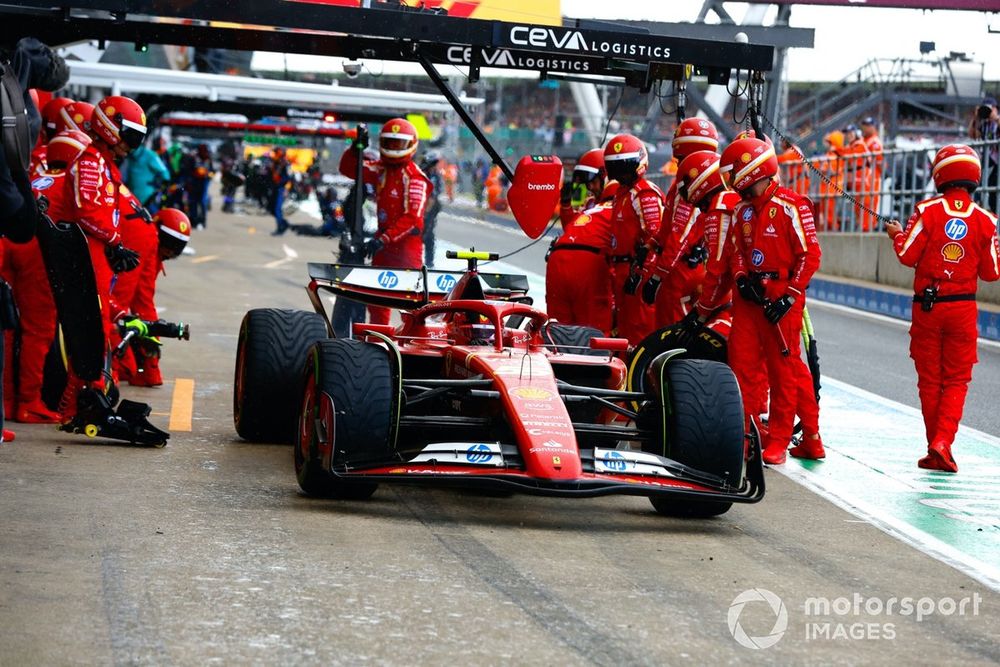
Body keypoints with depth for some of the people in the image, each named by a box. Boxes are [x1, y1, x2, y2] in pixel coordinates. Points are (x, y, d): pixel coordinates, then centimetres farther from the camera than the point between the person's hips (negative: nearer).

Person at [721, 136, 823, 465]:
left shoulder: (790, 207, -11)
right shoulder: (743, 209, 12)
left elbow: (810, 255, -11)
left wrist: (789, 296, -15)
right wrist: (742, 278, 0)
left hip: (781, 298, -7)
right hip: (751, 296, 7)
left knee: (784, 368, -1)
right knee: (740, 363, 2)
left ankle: (778, 441, 4)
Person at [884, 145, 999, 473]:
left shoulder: (927, 211, -9)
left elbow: (907, 255, -10)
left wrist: (897, 234, 10)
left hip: (927, 306, 0)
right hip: (963, 309, 0)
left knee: (929, 380, 10)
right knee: (956, 380, 8)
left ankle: (935, 452, 14)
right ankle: (943, 442, -10)